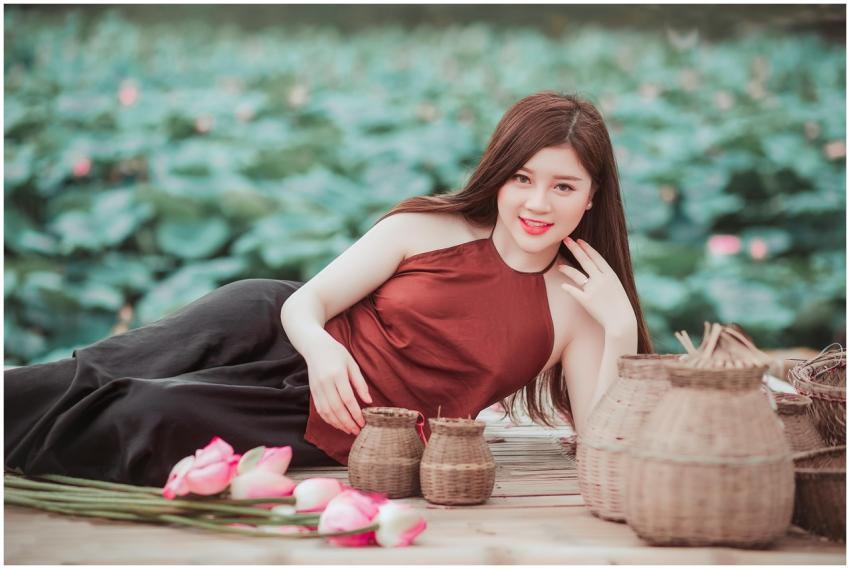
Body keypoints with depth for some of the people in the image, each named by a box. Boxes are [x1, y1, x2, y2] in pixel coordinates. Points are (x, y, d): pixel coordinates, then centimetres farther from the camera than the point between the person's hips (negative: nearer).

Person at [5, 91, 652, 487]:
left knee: (151, 419, -22)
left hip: (324, 430, -1)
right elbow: (306, 300, -2)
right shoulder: (426, 228, -3)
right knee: (91, 378, -16)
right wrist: (320, 347, -25)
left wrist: (621, 327, -23)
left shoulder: (574, 307, -3)